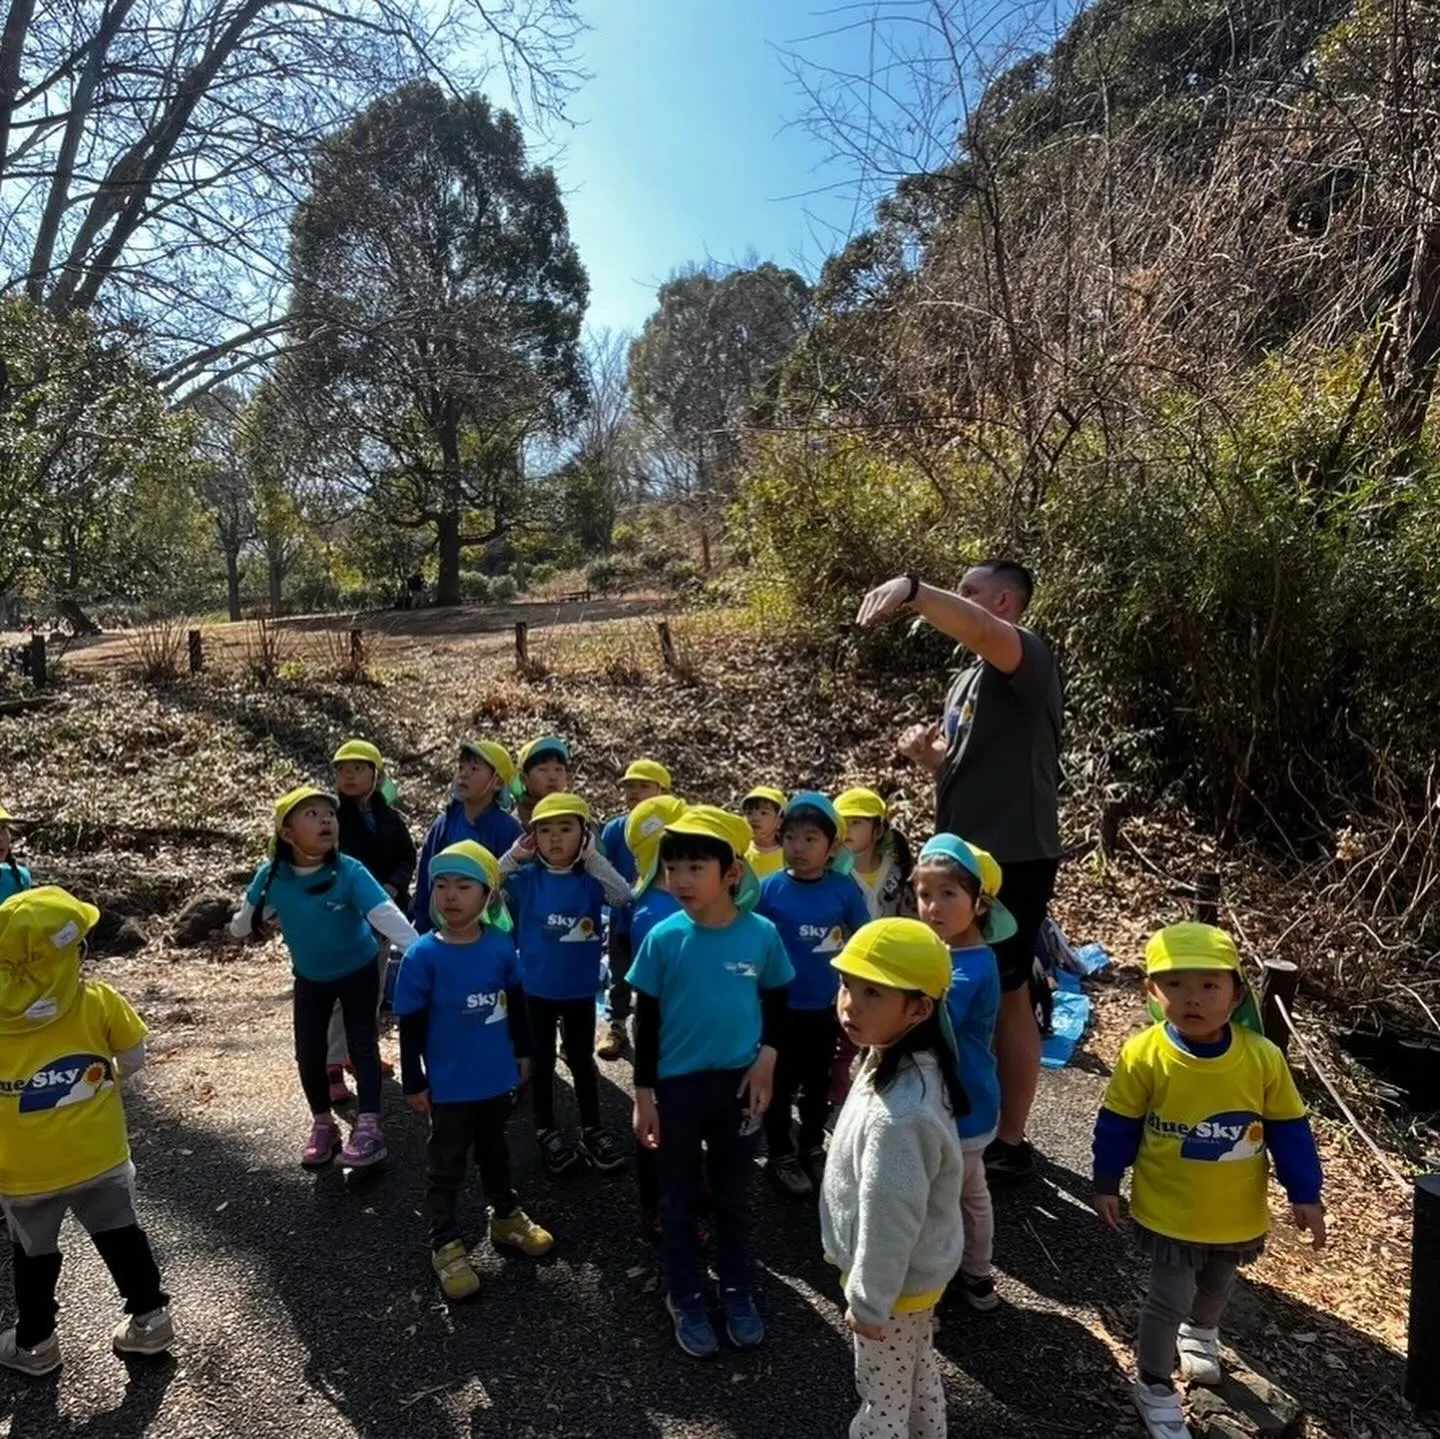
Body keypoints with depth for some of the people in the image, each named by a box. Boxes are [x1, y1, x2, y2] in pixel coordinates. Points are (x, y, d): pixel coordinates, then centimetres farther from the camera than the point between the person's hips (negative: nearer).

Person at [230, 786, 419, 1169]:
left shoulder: (350, 872, -31)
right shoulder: (272, 876, -21)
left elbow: (385, 913, -40)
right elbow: (250, 915, 1)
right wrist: (238, 928, 20)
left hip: (358, 970, -3)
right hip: (309, 977, 4)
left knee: (362, 1045, -3)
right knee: (308, 1053, 8)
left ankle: (368, 1126, 5)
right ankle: (322, 1124, 28)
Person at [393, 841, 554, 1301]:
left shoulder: (501, 946, -9)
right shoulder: (422, 956, -19)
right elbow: (411, 1026, -12)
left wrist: (523, 1052, 12)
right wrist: (413, 1082, -8)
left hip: (497, 1076, 4)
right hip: (450, 1085, -3)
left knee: (494, 1151, 25)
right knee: (446, 1164, 14)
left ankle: (506, 1216, 45)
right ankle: (446, 1244, 31)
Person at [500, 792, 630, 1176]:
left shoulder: (590, 881, -9)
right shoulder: (526, 878, -8)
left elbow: (623, 896, -26)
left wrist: (593, 858, -29)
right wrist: (513, 856, -22)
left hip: (580, 990, 0)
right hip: (535, 989, 0)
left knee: (581, 1060, 16)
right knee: (542, 1061, 16)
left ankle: (591, 1130, 32)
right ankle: (546, 1132, 32)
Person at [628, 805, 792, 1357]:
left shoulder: (761, 934, -12)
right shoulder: (664, 938, -14)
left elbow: (776, 1002, 4)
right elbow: (646, 1020, -6)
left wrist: (766, 1059, -6)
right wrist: (643, 1094, -5)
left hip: (739, 1082, 1)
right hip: (678, 1085, -1)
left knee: (734, 1196, 18)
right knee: (679, 1198, 15)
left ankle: (736, 1292, 39)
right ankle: (685, 1298, 35)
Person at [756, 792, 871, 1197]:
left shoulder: (844, 889, -10)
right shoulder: (770, 889, -13)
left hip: (828, 1005, 2)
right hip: (783, 1005, -2)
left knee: (819, 1082, 20)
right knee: (782, 1083, 12)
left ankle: (813, 1148, 39)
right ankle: (781, 1155, 30)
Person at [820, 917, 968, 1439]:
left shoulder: (899, 1113, -40)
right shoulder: (898, 1063, -10)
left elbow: (890, 1219, -29)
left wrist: (869, 1300, -15)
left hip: (895, 1278, -8)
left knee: (883, 1395, 17)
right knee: (918, 1374, 29)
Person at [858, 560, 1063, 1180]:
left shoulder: (1026, 656, -12)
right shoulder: (966, 681, 16)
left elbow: (982, 632, -36)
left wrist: (912, 589, -46)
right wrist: (924, 752, 1)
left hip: (1013, 859, -9)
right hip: (967, 856, 9)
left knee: (1008, 997, 3)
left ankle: (1010, 1141, 18)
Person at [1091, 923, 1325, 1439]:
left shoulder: (1263, 1057, -21)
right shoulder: (1143, 1056, -25)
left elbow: (1288, 1129, -6)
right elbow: (1117, 1126, -12)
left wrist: (1305, 1194, -3)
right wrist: (1106, 1183, -4)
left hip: (1239, 1213, 3)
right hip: (1168, 1211, -3)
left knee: (1218, 1286, 29)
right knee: (1169, 1299, 7)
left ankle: (1200, 1333, 61)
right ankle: (1154, 1387, 33)